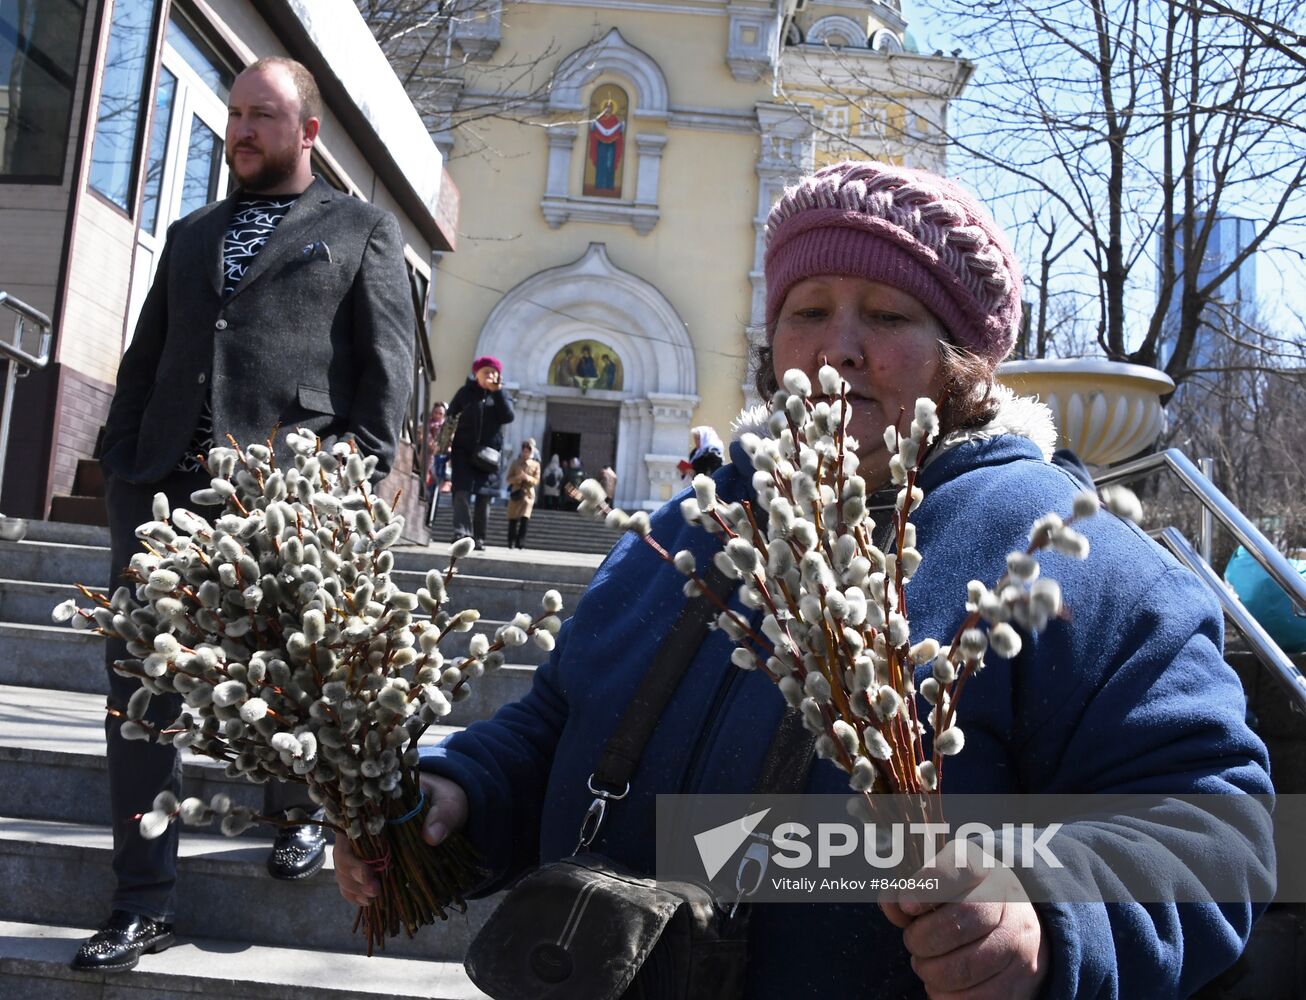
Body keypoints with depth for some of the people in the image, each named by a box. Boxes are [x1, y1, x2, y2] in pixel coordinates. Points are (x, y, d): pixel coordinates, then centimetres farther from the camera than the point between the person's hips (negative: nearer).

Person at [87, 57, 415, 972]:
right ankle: (144, 903, 11)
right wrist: (121, 457, 8)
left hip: (288, 484, -4)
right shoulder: (192, 234, 25)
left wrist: (363, 467, -10)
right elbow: (145, 355, 22)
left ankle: (302, 812, 34)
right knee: (139, 674, 1)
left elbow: (389, 358, 2)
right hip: (165, 483, 5)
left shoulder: (362, 229, 12)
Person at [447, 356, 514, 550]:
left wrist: (497, 391, -12)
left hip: (488, 452, 2)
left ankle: (479, 537, 10)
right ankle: (461, 533, -22)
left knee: (484, 497, 3)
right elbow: (450, 416, 6)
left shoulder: (501, 394, 10)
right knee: (462, 492, -14)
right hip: (464, 450, -2)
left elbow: (508, 416, -7)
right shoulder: (465, 392, 6)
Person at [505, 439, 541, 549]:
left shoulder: (536, 464, 5)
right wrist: (518, 478, -16)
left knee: (525, 518, -14)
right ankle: (511, 542, 14)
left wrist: (528, 478, -17)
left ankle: (521, 542, -10)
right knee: (513, 519, 3)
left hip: (528, 493, -1)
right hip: (516, 493, 1)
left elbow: (536, 481, 2)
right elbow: (509, 479, 3)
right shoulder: (515, 462, 6)